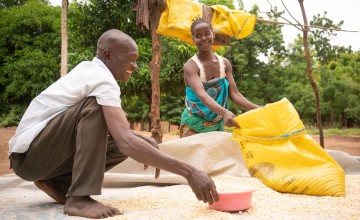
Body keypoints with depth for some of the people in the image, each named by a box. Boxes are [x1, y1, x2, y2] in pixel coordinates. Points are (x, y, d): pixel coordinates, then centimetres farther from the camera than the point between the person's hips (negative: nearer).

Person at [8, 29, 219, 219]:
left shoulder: (89, 69, 8)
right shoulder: (102, 80, -21)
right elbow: (126, 142, -34)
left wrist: (144, 140, -3)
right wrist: (188, 171, -34)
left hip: (39, 152, 9)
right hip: (28, 153, -9)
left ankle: (57, 183, 6)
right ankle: (79, 198, -26)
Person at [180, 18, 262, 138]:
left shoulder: (224, 63, 1)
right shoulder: (190, 66, -16)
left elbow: (234, 94, -1)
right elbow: (202, 95, -30)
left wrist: (257, 109, -16)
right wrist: (224, 112, -46)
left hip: (217, 125, 5)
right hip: (194, 125, -5)